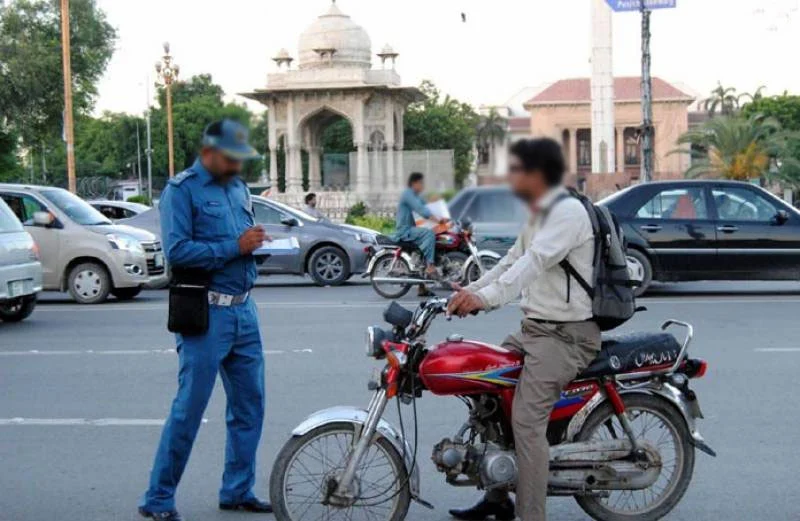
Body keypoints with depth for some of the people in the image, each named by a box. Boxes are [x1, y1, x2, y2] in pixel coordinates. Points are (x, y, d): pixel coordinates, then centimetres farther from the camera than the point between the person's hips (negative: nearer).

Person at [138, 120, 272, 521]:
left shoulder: (238, 188, 16)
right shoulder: (181, 190, -7)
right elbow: (177, 250, -19)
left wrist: (255, 241, 2)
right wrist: (235, 247, -19)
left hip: (244, 310, 8)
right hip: (206, 313, -8)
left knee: (249, 405, 11)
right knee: (189, 408, -3)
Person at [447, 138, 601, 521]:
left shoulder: (568, 210, -15)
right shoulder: (537, 216, 18)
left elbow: (534, 262, -27)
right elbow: (512, 261, 20)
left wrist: (486, 297, -35)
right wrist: (469, 290, 10)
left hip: (567, 334, -10)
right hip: (535, 328, 10)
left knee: (526, 420, -20)